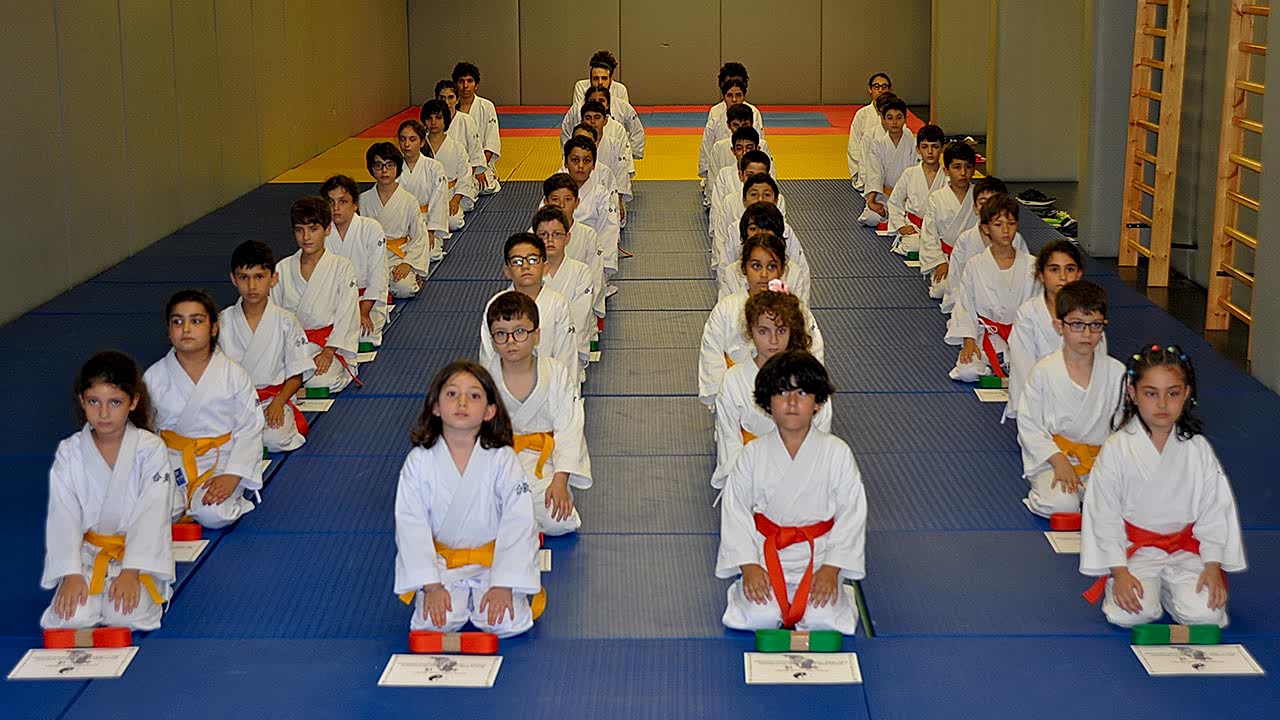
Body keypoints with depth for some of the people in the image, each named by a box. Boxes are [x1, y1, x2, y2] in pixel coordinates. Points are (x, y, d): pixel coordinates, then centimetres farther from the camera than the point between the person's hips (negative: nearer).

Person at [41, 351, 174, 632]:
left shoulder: (151, 449, -9)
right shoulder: (69, 453, -2)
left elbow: (151, 515, -14)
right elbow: (63, 517, -6)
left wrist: (131, 573, -23)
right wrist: (71, 574, -18)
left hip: (138, 553, -2)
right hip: (87, 553, 2)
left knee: (130, 614, -28)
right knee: (71, 617, -23)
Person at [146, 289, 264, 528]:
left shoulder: (234, 375, -5)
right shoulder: (154, 377, 0)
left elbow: (250, 430, -5)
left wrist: (232, 476, -16)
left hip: (220, 460, -2)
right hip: (172, 460, 2)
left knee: (213, 514, -27)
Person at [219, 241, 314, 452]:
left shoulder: (286, 321, -1)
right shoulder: (223, 322, 3)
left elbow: (297, 374, 1)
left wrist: (278, 403, -15)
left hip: (273, 398, -1)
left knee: (275, 439, -32)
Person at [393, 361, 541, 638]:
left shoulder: (502, 459, -13)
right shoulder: (419, 461, -10)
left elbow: (518, 524, -13)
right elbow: (411, 525, -8)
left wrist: (504, 585, -19)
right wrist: (431, 585, -15)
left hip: (494, 561, 0)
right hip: (441, 564, 1)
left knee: (509, 622, -21)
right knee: (431, 623, -22)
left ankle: (482, 595, 13)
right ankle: (456, 595, 13)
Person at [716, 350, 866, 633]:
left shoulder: (837, 453, -6)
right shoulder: (753, 455, -3)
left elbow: (852, 514, -4)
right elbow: (735, 513, -1)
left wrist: (832, 568, -12)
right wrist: (748, 565, -12)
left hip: (819, 555, 0)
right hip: (765, 554, 0)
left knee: (823, 618, -21)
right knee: (757, 616, -21)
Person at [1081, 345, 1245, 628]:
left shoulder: (1198, 449, -4)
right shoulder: (1117, 449, -10)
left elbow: (1215, 510, 1)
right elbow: (1103, 515, -7)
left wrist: (1213, 566, -8)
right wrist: (1120, 571, -13)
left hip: (1185, 548, 2)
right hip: (1133, 549, -2)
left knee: (1205, 614, -19)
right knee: (1126, 614, -25)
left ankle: (1164, 588, 12)